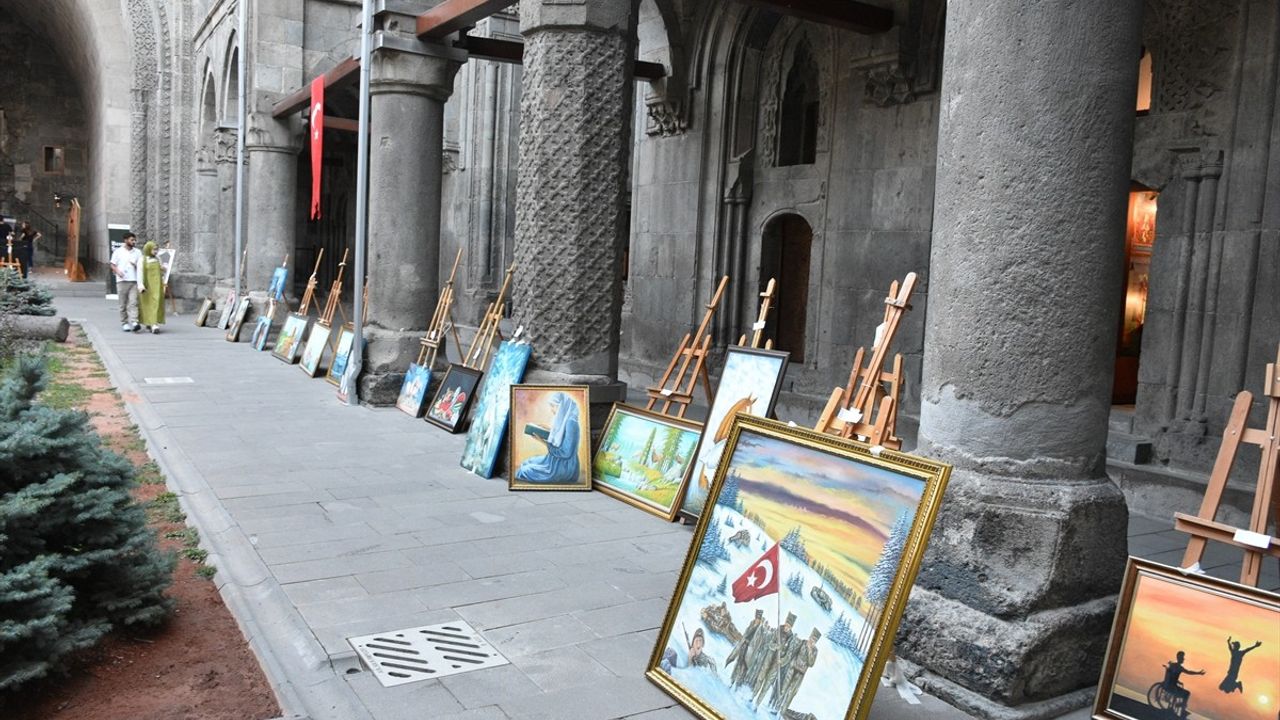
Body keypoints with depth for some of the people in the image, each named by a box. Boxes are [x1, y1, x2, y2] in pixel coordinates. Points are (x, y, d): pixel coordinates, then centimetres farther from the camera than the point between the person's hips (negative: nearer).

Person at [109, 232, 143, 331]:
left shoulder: (138, 252, 12)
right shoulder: (118, 251, 6)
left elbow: (141, 266, 13)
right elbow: (113, 265, 7)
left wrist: (135, 265, -8)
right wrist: (117, 271, -13)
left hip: (134, 281, 1)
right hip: (122, 281, -1)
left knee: (133, 303, -11)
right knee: (123, 304, 4)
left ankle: (134, 323, -20)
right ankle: (124, 323, 11)